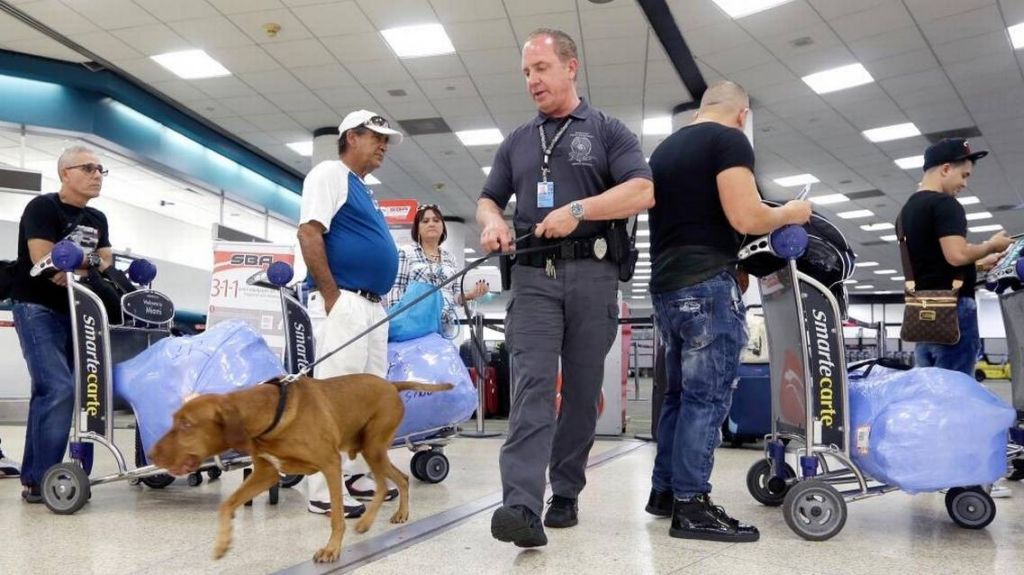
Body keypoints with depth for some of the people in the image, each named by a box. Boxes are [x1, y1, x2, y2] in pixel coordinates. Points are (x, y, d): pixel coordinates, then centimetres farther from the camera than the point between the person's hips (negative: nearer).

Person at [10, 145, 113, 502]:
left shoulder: (97, 220, 14)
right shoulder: (42, 208, -8)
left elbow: (106, 263, 7)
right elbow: (45, 263, -19)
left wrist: (74, 265, -12)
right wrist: (90, 262, -9)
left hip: (74, 312, 8)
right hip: (37, 309, -8)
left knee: (48, 393, 9)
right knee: (59, 389, -19)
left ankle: (36, 477, 15)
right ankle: (39, 479, -13)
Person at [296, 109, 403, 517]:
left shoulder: (363, 190, 24)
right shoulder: (330, 174, -4)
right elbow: (309, 233, -16)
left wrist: (378, 300, 18)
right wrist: (331, 297, -19)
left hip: (373, 306, 10)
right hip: (344, 302, -10)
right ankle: (325, 492, -7)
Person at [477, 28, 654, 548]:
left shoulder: (608, 131, 7)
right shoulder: (516, 142, 19)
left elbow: (643, 192, -6)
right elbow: (488, 199, 20)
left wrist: (578, 209, -19)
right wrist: (492, 221, -4)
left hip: (591, 275, -1)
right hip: (533, 276, 2)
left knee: (583, 389, 4)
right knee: (533, 385, -12)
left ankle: (566, 494, 16)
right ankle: (522, 506, -21)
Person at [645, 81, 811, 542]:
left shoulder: (664, 148, 19)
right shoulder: (730, 141, -6)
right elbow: (745, 218, -17)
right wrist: (789, 214, 2)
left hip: (665, 285, 9)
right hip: (708, 283, -8)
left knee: (679, 392, 15)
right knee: (708, 396, -5)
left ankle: (664, 490, 21)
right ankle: (691, 505, -3)